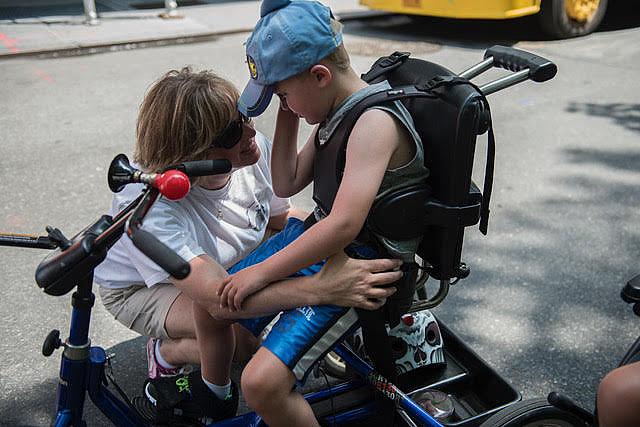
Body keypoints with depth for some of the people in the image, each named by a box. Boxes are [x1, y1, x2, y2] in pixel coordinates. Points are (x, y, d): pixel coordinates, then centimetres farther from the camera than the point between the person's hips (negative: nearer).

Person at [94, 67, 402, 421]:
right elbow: (216, 296, -48)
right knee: (244, 333, -33)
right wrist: (319, 289, -58)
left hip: (228, 262, 6)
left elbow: (280, 216, -5)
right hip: (141, 288, -6)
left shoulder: (255, 148, -23)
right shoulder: (149, 205, -39)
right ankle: (168, 352, 1)